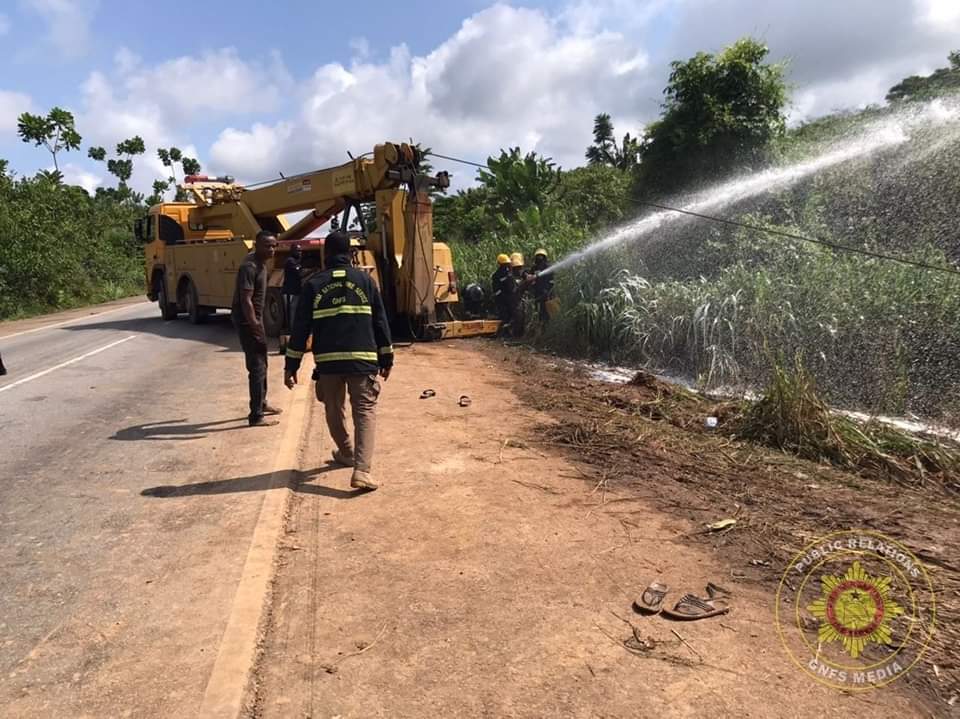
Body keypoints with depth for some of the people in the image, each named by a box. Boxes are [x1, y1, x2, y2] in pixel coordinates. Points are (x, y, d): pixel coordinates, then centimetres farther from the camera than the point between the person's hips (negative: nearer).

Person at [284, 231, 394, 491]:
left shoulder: (313, 284, 4)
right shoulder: (364, 279, 5)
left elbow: (300, 327, 3)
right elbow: (380, 321, 6)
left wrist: (291, 365, 9)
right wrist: (386, 357, 13)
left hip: (327, 361, 1)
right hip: (362, 359, -1)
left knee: (334, 411, 20)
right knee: (365, 412, 1)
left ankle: (346, 454, 39)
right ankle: (362, 470, -12)